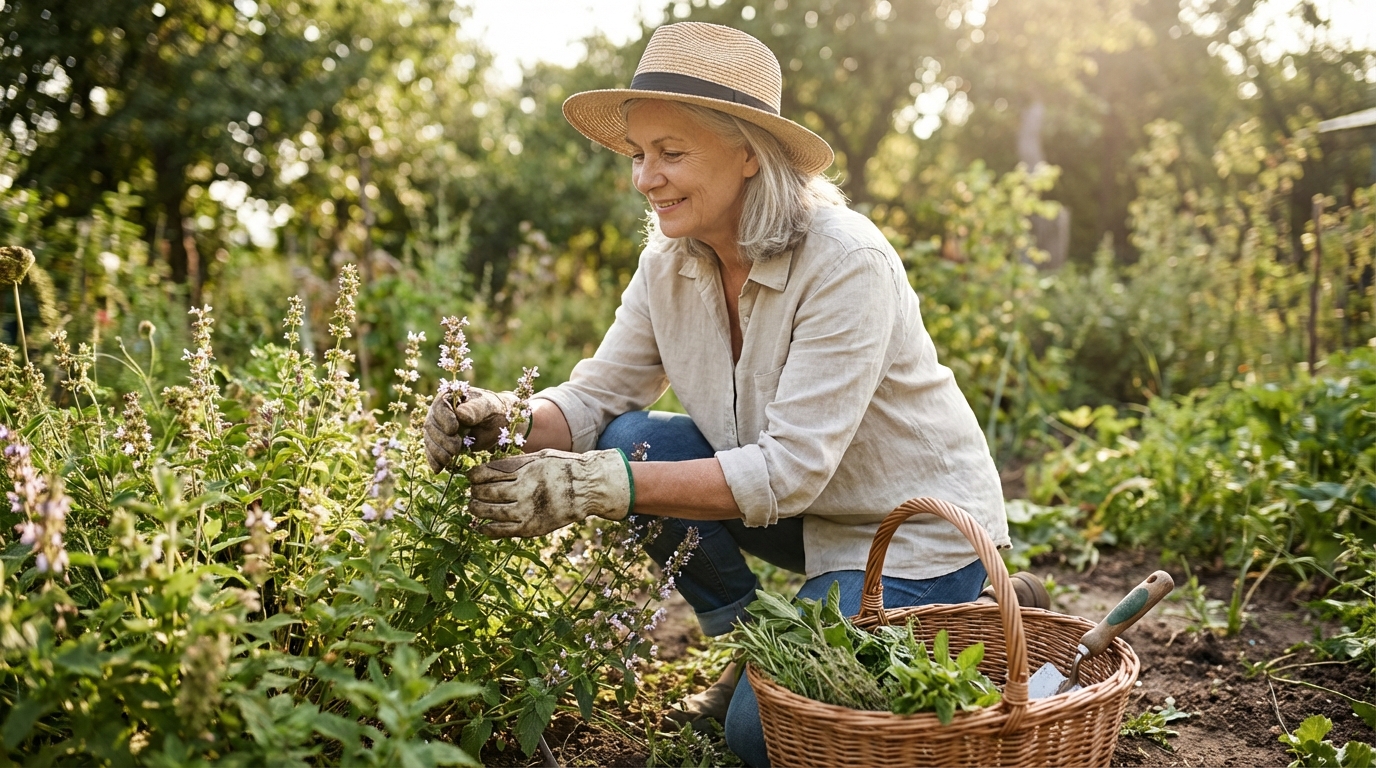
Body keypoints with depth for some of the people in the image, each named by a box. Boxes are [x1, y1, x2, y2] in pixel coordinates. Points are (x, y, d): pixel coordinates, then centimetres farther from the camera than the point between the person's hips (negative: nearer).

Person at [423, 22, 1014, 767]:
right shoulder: (669, 259, -8)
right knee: (629, 442, -14)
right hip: (808, 518, 7)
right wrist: (504, 421, -30)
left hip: (919, 538, -6)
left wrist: (603, 487, -40)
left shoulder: (847, 263, -29)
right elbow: (597, 394, -8)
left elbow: (790, 470, -33)